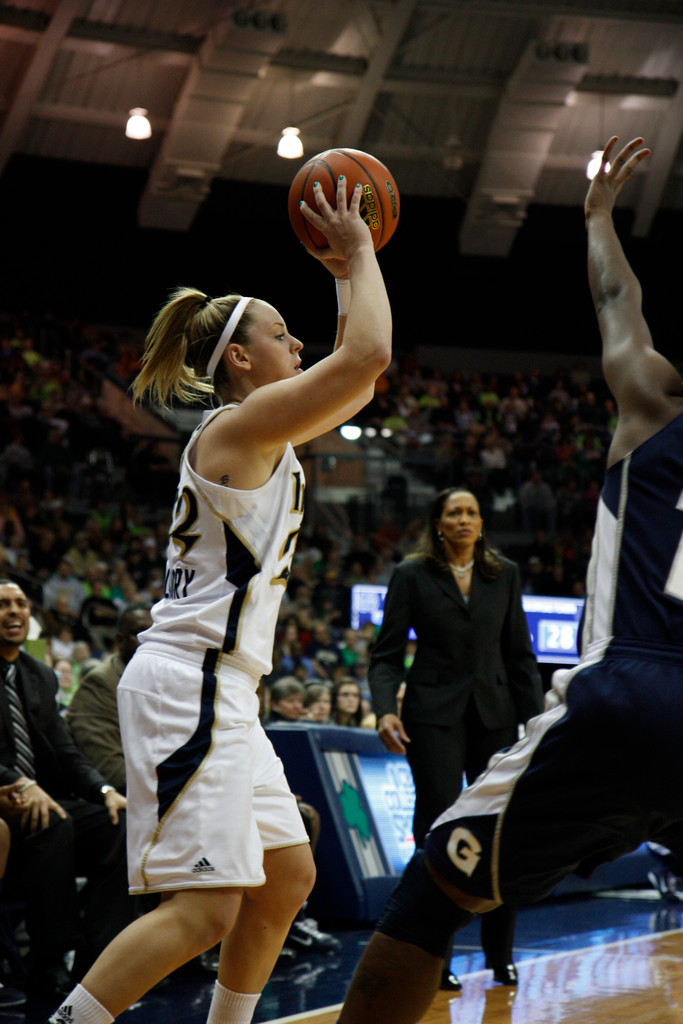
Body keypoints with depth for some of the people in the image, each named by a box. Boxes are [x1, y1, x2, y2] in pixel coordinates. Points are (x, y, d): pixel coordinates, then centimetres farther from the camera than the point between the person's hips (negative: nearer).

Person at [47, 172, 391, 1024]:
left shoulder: (264, 434, 17)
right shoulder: (239, 424, -10)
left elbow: (357, 382, 29)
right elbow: (368, 355, -19)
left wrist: (348, 276, 22)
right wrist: (360, 255, -5)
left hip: (219, 691, 11)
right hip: (189, 683, -11)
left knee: (287, 878, 14)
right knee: (205, 906, -16)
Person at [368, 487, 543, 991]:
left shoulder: (505, 575, 10)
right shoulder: (412, 576, 1)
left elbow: (520, 655, 12)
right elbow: (387, 655, -1)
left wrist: (535, 717, 4)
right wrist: (385, 710, -16)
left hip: (495, 715, 3)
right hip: (435, 716, -3)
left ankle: (501, 955, 17)